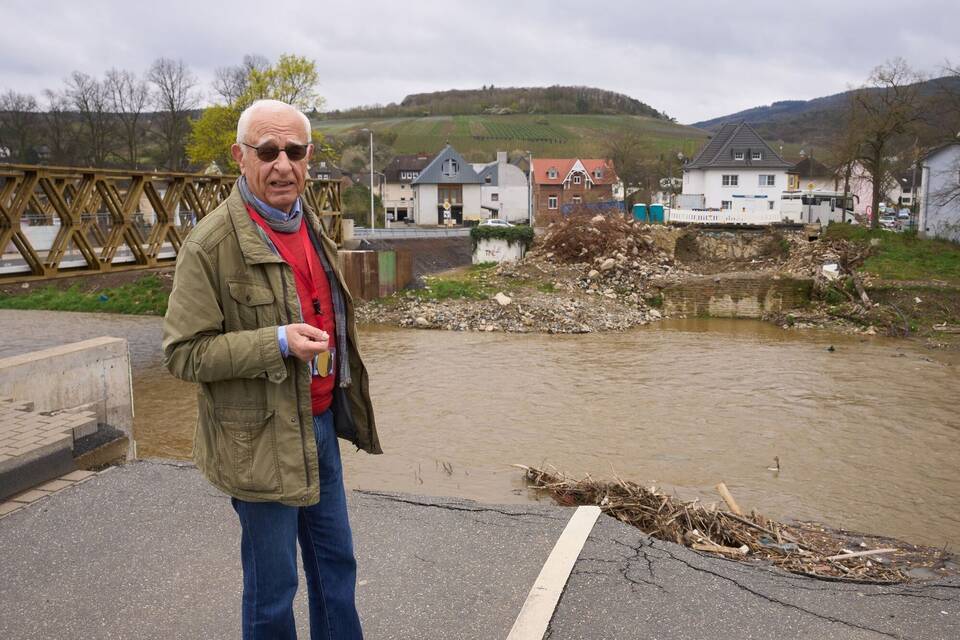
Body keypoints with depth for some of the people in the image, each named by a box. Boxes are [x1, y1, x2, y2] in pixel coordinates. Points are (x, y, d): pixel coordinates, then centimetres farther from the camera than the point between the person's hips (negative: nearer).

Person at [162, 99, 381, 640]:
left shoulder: (311, 225, 8)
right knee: (273, 586, 10)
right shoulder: (211, 243, -17)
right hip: (263, 439, -7)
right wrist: (277, 344, -28)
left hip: (321, 424, 7)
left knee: (336, 562, 21)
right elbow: (183, 353, -16)